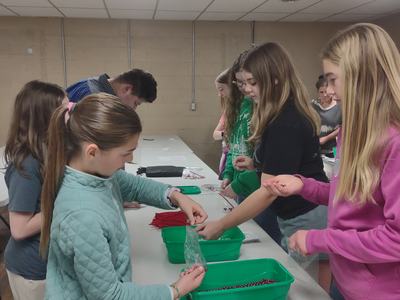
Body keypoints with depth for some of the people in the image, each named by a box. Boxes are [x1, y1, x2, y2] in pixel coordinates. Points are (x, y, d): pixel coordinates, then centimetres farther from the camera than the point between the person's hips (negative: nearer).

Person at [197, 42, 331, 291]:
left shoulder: (286, 123, -24)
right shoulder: (292, 113, 7)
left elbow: (269, 192, -26)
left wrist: (220, 226, -21)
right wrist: (256, 163, 6)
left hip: (307, 220, -10)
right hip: (311, 213, 10)